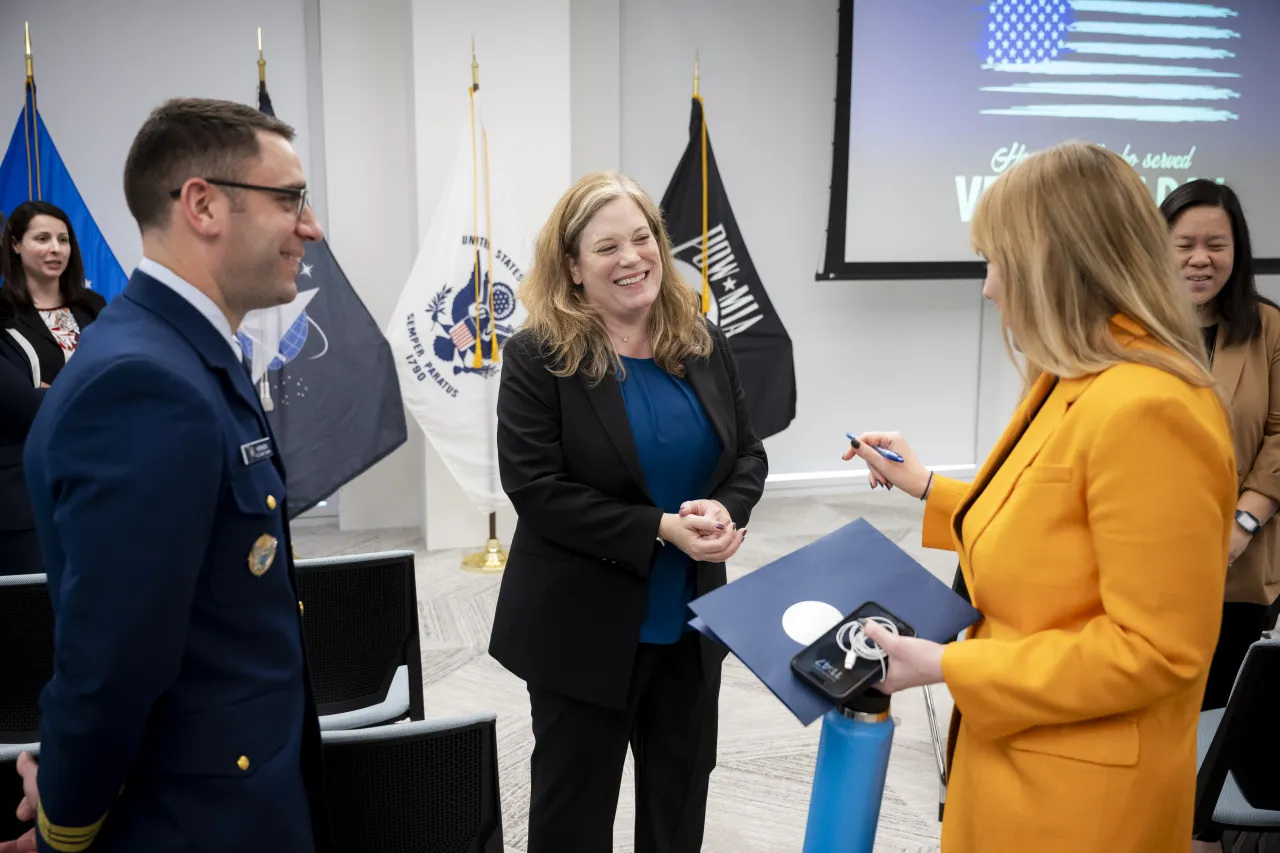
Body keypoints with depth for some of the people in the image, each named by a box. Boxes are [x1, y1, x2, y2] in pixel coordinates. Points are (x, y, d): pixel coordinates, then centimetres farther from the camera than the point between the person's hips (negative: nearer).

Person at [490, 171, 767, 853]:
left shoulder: (703, 344, 2)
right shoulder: (537, 357, -13)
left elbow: (748, 453, 7)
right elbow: (536, 490, -19)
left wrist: (725, 512, -15)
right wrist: (660, 529, -24)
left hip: (691, 619, 5)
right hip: (583, 628, -4)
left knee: (681, 796, 22)